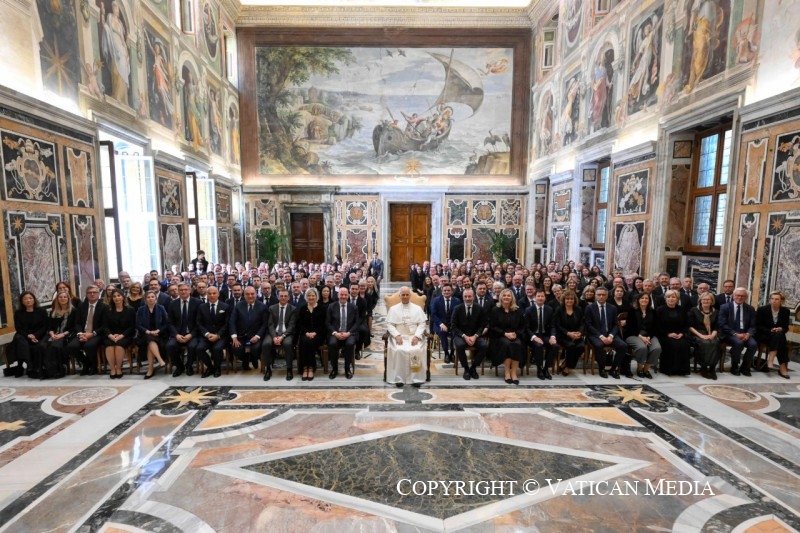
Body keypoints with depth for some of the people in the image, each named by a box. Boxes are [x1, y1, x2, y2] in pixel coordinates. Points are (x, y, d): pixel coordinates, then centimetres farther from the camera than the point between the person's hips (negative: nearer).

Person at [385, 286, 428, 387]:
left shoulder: (417, 308, 12)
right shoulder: (393, 309, 10)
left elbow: (422, 324, 5)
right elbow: (389, 325, 3)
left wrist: (416, 336, -12)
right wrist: (397, 335, -14)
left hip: (414, 336, 1)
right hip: (399, 337, 0)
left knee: (417, 350, -31)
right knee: (399, 350, -32)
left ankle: (416, 378, -20)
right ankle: (399, 378, -21)